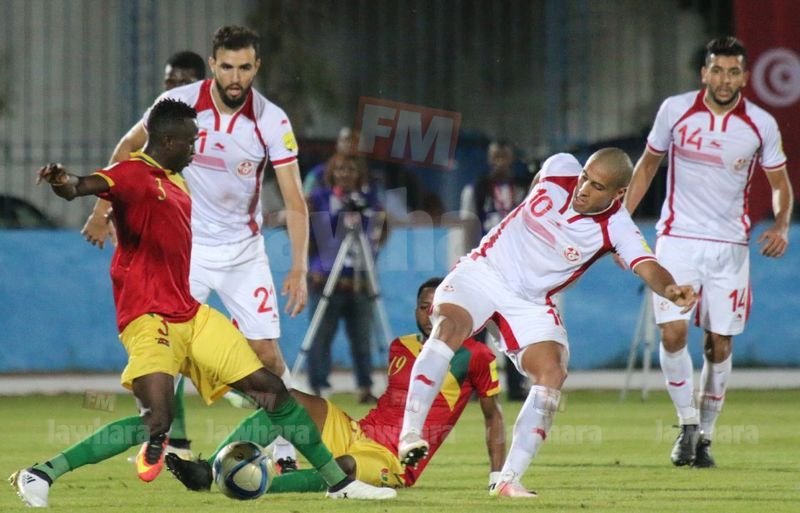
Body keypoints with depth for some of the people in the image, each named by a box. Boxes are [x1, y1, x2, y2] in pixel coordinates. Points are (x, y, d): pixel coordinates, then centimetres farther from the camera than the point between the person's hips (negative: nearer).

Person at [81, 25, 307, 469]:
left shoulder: (272, 122, -15)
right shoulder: (178, 103, -14)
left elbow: (294, 202, -15)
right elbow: (129, 148, 5)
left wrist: (299, 268, -26)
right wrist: (103, 208, 4)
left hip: (243, 249, 0)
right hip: (184, 245, 0)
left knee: (266, 354, -5)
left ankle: (286, 453, 6)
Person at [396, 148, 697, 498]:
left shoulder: (616, 228, -17)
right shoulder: (559, 169, -11)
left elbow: (648, 267, -33)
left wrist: (671, 290, -54)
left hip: (531, 303, 0)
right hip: (483, 270, 0)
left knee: (552, 374, -20)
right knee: (450, 326, -28)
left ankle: (508, 480, -13)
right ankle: (410, 435, -33)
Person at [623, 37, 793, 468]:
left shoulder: (762, 125, -3)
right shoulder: (675, 110, -3)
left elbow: (780, 183, 9)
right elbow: (648, 164, 11)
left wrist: (781, 225, -10)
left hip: (730, 245, 1)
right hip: (678, 239, -1)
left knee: (720, 345, 1)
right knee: (673, 333, -15)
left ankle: (705, 434, 15)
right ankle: (687, 424, 2)